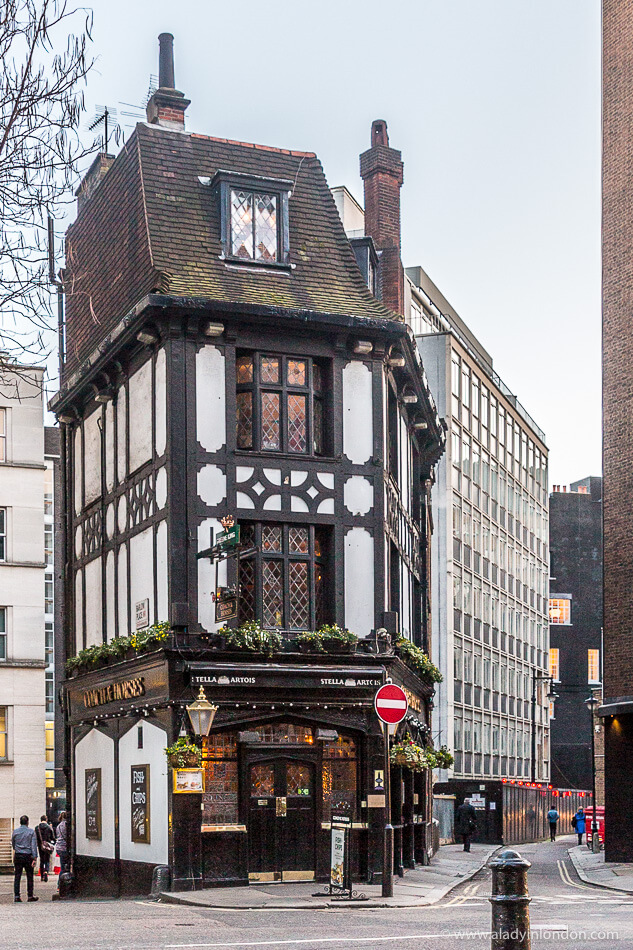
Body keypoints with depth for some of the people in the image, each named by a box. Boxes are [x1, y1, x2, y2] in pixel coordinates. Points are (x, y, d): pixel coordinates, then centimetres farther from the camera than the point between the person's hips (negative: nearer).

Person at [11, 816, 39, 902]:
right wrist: (34, 858, -9)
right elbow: (34, 845, -9)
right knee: (29, 876, 7)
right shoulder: (31, 831, -3)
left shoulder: (15, 831, 3)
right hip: (28, 856, -2)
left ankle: (16, 896, -2)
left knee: (17, 876, 3)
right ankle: (30, 896, 10)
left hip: (17, 856, 2)